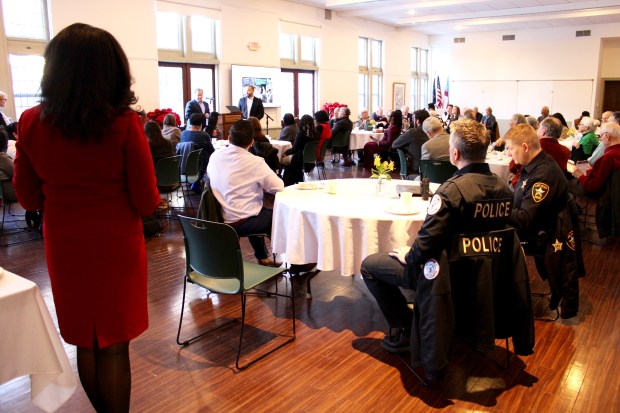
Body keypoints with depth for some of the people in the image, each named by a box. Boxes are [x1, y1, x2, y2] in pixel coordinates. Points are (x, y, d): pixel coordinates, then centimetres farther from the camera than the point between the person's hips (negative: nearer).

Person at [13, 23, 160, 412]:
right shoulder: (124, 124, -16)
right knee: (114, 345, 11)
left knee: (84, 341, 18)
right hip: (116, 245, -3)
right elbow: (147, 203, -12)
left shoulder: (31, 122, -6)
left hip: (64, 246, 3)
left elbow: (29, 198, 4)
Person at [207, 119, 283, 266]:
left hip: (220, 219, 6)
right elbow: (279, 187, -14)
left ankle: (263, 256, 38)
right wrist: (262, 184, 8)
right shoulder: (255, 162, -18)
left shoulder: (215, 156, -2)